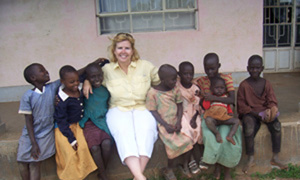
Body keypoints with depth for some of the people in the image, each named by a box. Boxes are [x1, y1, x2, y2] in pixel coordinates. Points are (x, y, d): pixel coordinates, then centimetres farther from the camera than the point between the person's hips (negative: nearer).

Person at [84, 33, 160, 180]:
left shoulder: (146, 66, 10)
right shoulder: (107, 70, 10)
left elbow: (161, 82, 19)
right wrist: (87, 81, 3)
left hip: (142, 108, 1)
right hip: (118, 109, 0)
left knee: (146, 129, -36)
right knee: (124, 132, -36)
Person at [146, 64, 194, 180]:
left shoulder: (175, 89, 5)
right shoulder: (153, 93, -9)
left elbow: (180, 106, 7)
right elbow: (153, 112, -9)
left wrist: (179, 122, -9)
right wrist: (166, 125, -18)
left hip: (175, 121, 5)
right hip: (163, 123, -4)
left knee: (188, 140, -13)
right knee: (174, 144, -22)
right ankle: (169, 170, 3)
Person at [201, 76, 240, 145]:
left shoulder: (225, 97, 22)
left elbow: (228, 107, 24)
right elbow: (205, 106, -1)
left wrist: (231, 113, 5)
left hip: (224, 118, 4)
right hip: (212, 117, -4)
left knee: (236, 121, -15)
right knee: (208, 120, -39)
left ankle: (230, 135, -27)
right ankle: (217, 134, -24)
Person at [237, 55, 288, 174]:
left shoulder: (266, 83, 5)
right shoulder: (244, 85, -5)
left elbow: (272, 101, 3)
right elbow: (241, 106, -7)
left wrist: (269, 110, -21)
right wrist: (257, 114, -17)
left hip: (264, 111, 3)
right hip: (249, 113, -3)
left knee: (276, 125, -25)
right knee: (249, 128, -33)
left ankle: (275, 158, -9)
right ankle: (251, 159, -13)